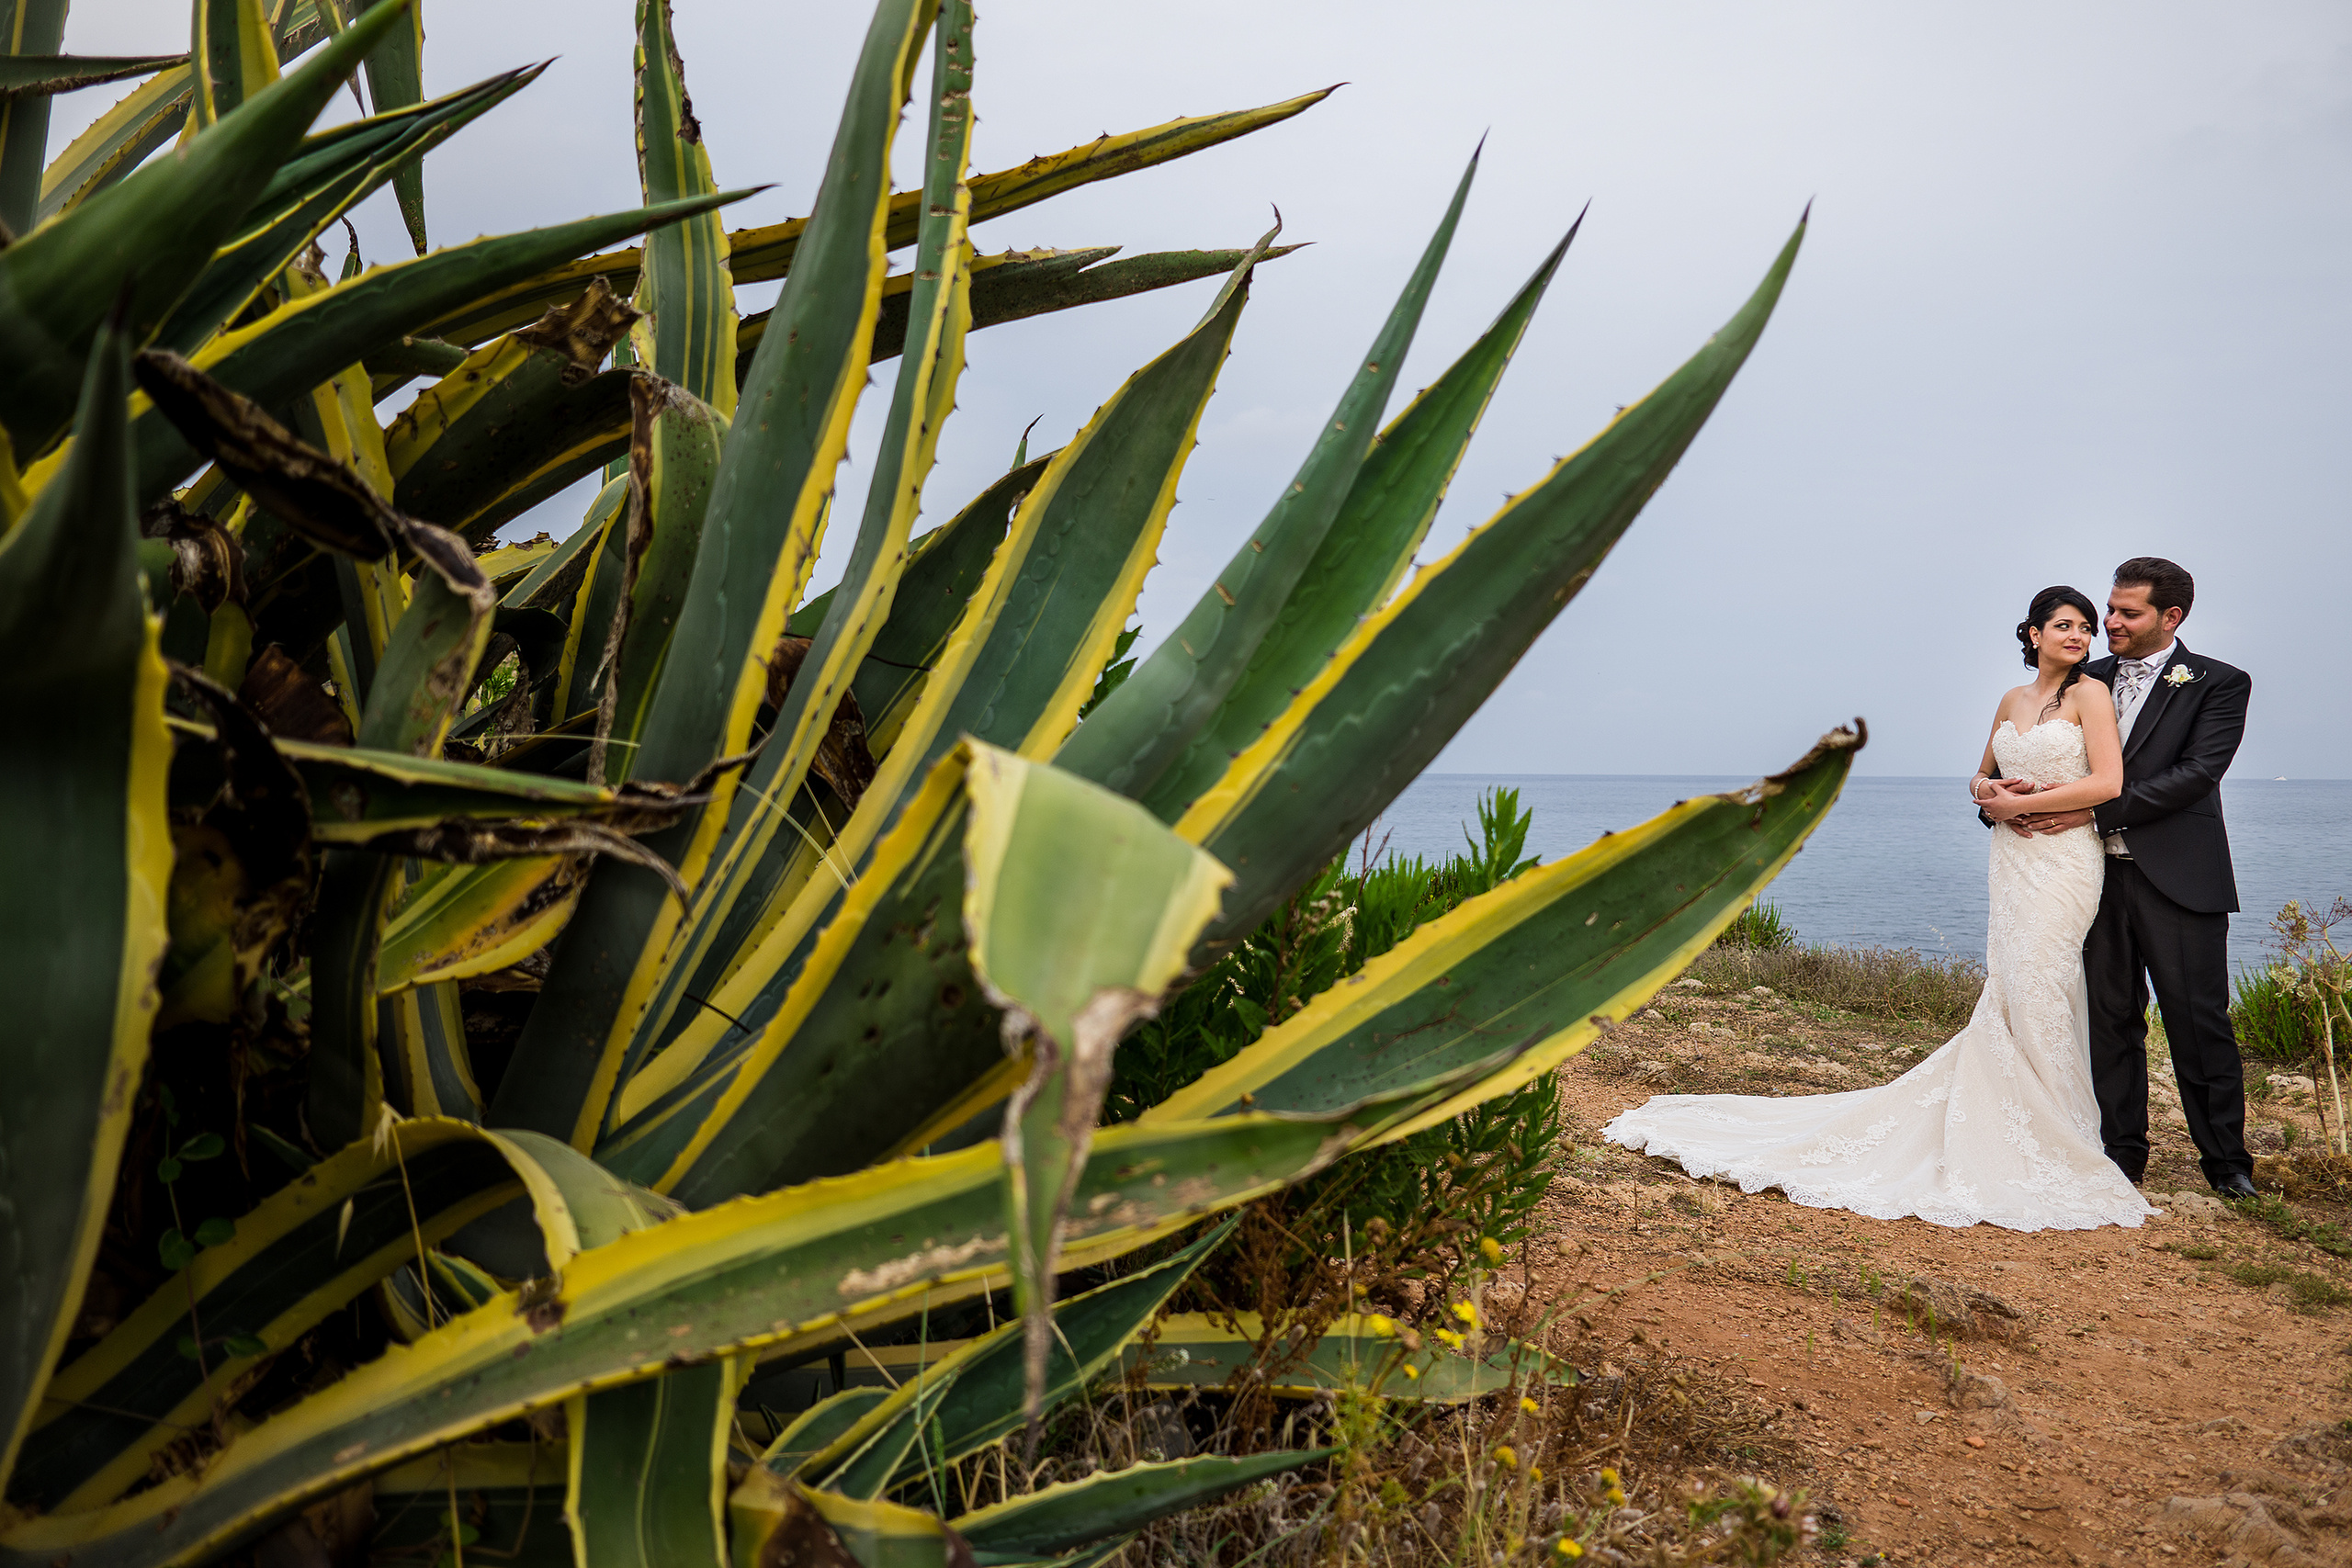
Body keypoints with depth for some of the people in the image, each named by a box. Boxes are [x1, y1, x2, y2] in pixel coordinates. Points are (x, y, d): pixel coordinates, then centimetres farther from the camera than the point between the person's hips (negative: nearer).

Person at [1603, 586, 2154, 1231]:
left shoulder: (2090, 694, -3)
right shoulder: (2011, 701, 15)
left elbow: (2108, 783, -13)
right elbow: (1981, 779, 24)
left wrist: (2015, 802, -8)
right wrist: (1990, 793, 0)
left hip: (2063, 861, -5)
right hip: (2011, 861, 5)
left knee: (2031, 994, -8)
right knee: (2010, 1001, 6)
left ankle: (2052, 1150, 4)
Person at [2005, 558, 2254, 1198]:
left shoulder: (2218, 684, -1)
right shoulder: (2088, 681, 12)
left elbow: (2196, 773, -13)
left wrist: (2095, 811, -18)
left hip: (2176, 878, -4)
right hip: (2100, 875, 4)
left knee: (2198, 1020, 1)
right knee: (2111, 1019, 8)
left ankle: (2226, 1161, 13)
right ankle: (2121, 1156, 17)